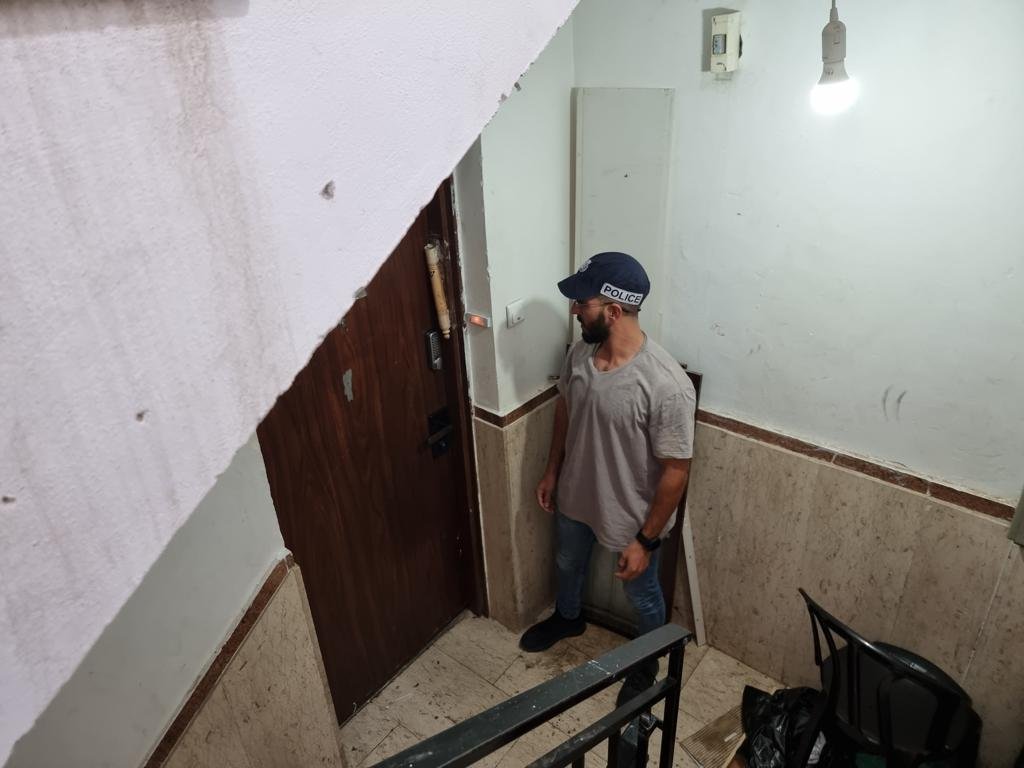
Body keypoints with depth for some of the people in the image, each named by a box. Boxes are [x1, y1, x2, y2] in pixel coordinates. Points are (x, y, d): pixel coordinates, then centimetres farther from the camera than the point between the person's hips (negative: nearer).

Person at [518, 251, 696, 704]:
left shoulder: (666, 385, -34)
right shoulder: (580, 354, -13)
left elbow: (676, 470, -25)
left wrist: (646, 541, -18)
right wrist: (551, 471, 12)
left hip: (630, 517, -6)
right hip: (575, 497, 6)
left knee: (641, 597, 22)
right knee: (568, 564, 32)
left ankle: (646, 665, 52)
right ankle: (567, 618, 64)